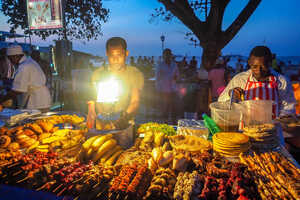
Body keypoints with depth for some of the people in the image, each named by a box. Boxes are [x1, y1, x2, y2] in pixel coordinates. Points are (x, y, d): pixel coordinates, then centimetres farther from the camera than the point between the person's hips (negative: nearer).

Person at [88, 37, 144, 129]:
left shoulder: (135, 74, 0)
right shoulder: (98, 74, 7)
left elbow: (135, 101, -10)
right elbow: (94, 99, 1)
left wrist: (125, 118, -29)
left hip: (125, 124, -2)